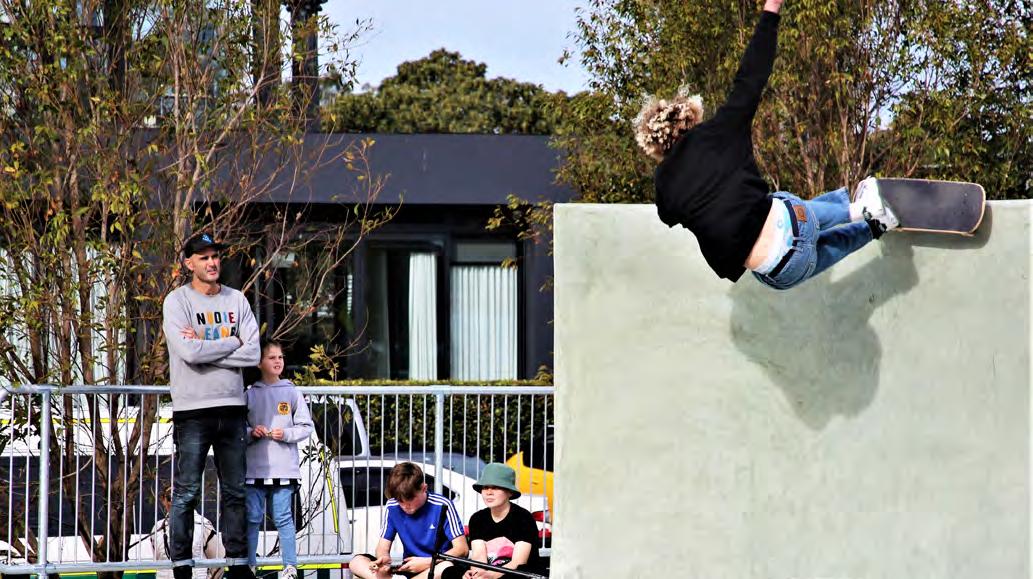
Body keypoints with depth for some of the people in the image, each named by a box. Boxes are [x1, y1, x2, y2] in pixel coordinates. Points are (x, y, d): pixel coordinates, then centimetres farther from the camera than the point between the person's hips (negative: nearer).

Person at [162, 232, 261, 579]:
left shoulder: (236, 300, 9)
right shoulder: (177, 301, -3)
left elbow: (253, 354, -2)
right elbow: (189, 352, -18)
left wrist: (205, 349, -11)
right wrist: (231, 344, -6)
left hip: (232, 407, 4)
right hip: (192, 408, -4)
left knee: (235, 492, 9)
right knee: (186, 494, -3)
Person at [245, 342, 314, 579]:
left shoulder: (292, 393, 5)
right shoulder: (250, 395, 7)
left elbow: (306, 427, 5)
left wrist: (286, 433, -10)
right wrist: (251, 433, -10)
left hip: (284, 469, -1)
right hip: (254, 468, 1)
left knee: (284, 519, 0)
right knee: (252, 519, 3)